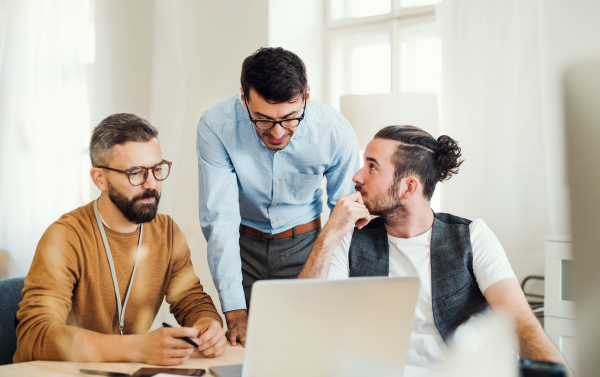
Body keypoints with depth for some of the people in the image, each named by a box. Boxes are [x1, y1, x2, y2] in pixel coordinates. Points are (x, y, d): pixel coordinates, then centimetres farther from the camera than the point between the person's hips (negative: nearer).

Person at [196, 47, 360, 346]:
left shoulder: (336, 132, -22)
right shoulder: (215, 126, -24)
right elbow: (219, 220, -24)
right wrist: (234, 312, -30)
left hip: (304, 244, 1)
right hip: (243, 244, 0)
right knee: (241, 343, -2)